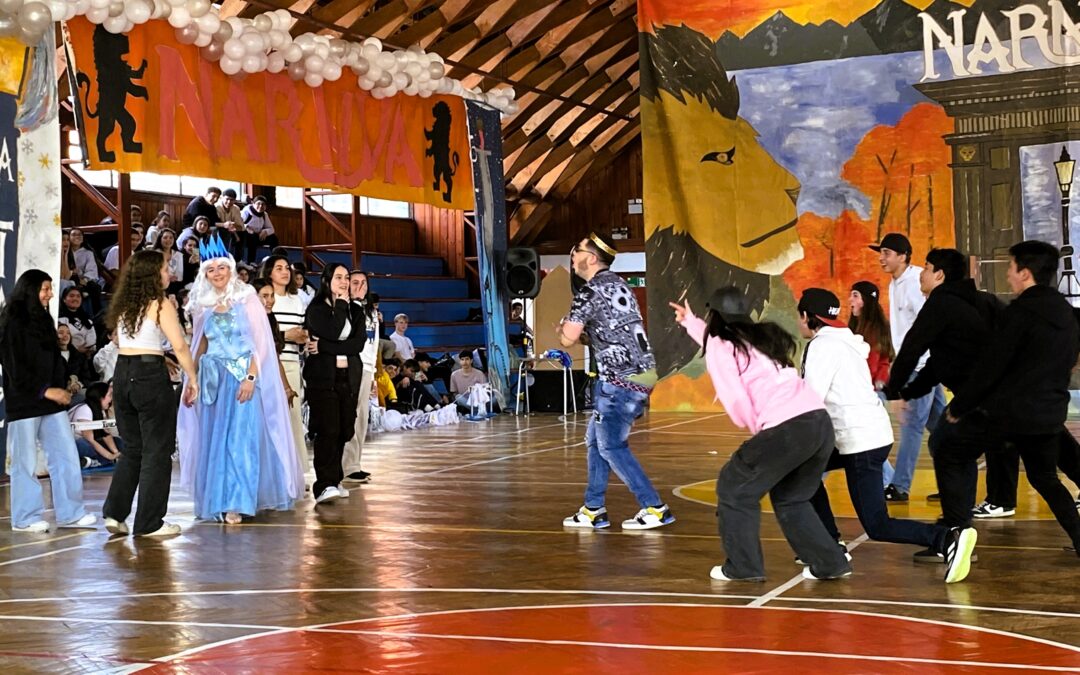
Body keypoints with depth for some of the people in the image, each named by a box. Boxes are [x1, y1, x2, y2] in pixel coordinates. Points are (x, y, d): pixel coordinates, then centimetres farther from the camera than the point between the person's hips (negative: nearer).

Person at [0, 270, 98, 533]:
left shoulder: (43, 321, 15)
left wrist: (61, 388, 4)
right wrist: (45, 391, -15)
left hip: (51, 401, 7)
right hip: (23, 402, -7)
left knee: (66, 456, 3)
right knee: (25, 461, 0)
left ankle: (70, 513, 8)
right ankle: (25, 518, 10)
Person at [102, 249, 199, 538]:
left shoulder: (124, 306, 12)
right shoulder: (161, 305, -8)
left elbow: (119, 340, 15)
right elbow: (179, 346, -13)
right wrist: (192, 379, -5)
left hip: (122, 374, 7)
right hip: (150, 376, -7)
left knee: (132, 449, 18)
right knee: (157, 451, 3)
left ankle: (115, 514, 14)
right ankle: (149, 523, 6)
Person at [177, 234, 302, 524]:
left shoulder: (247, 299, -4)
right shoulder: (203, 304, 10)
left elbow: (260, 342, -8)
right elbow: (201, 344, 17)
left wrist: (250, 377, -17)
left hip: (242, 378, -5)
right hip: (213, 379, 5)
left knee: (240, 440, -8)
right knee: (213, 440, 6)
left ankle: (236, 503, -7)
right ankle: (217, 500, 16)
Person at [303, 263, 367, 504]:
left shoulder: (356, 311, 13)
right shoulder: (316, 309, 1)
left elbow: (358, 344, -2)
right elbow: (332, 332, -17)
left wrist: (323, 347, -10)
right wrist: (341, 305, -5)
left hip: (349, 377, 5)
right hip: (323, 377, -5)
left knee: (343, 430, 3)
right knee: (327, 429, -14)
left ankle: (334, 480, 15)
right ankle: (325, 485, -19)